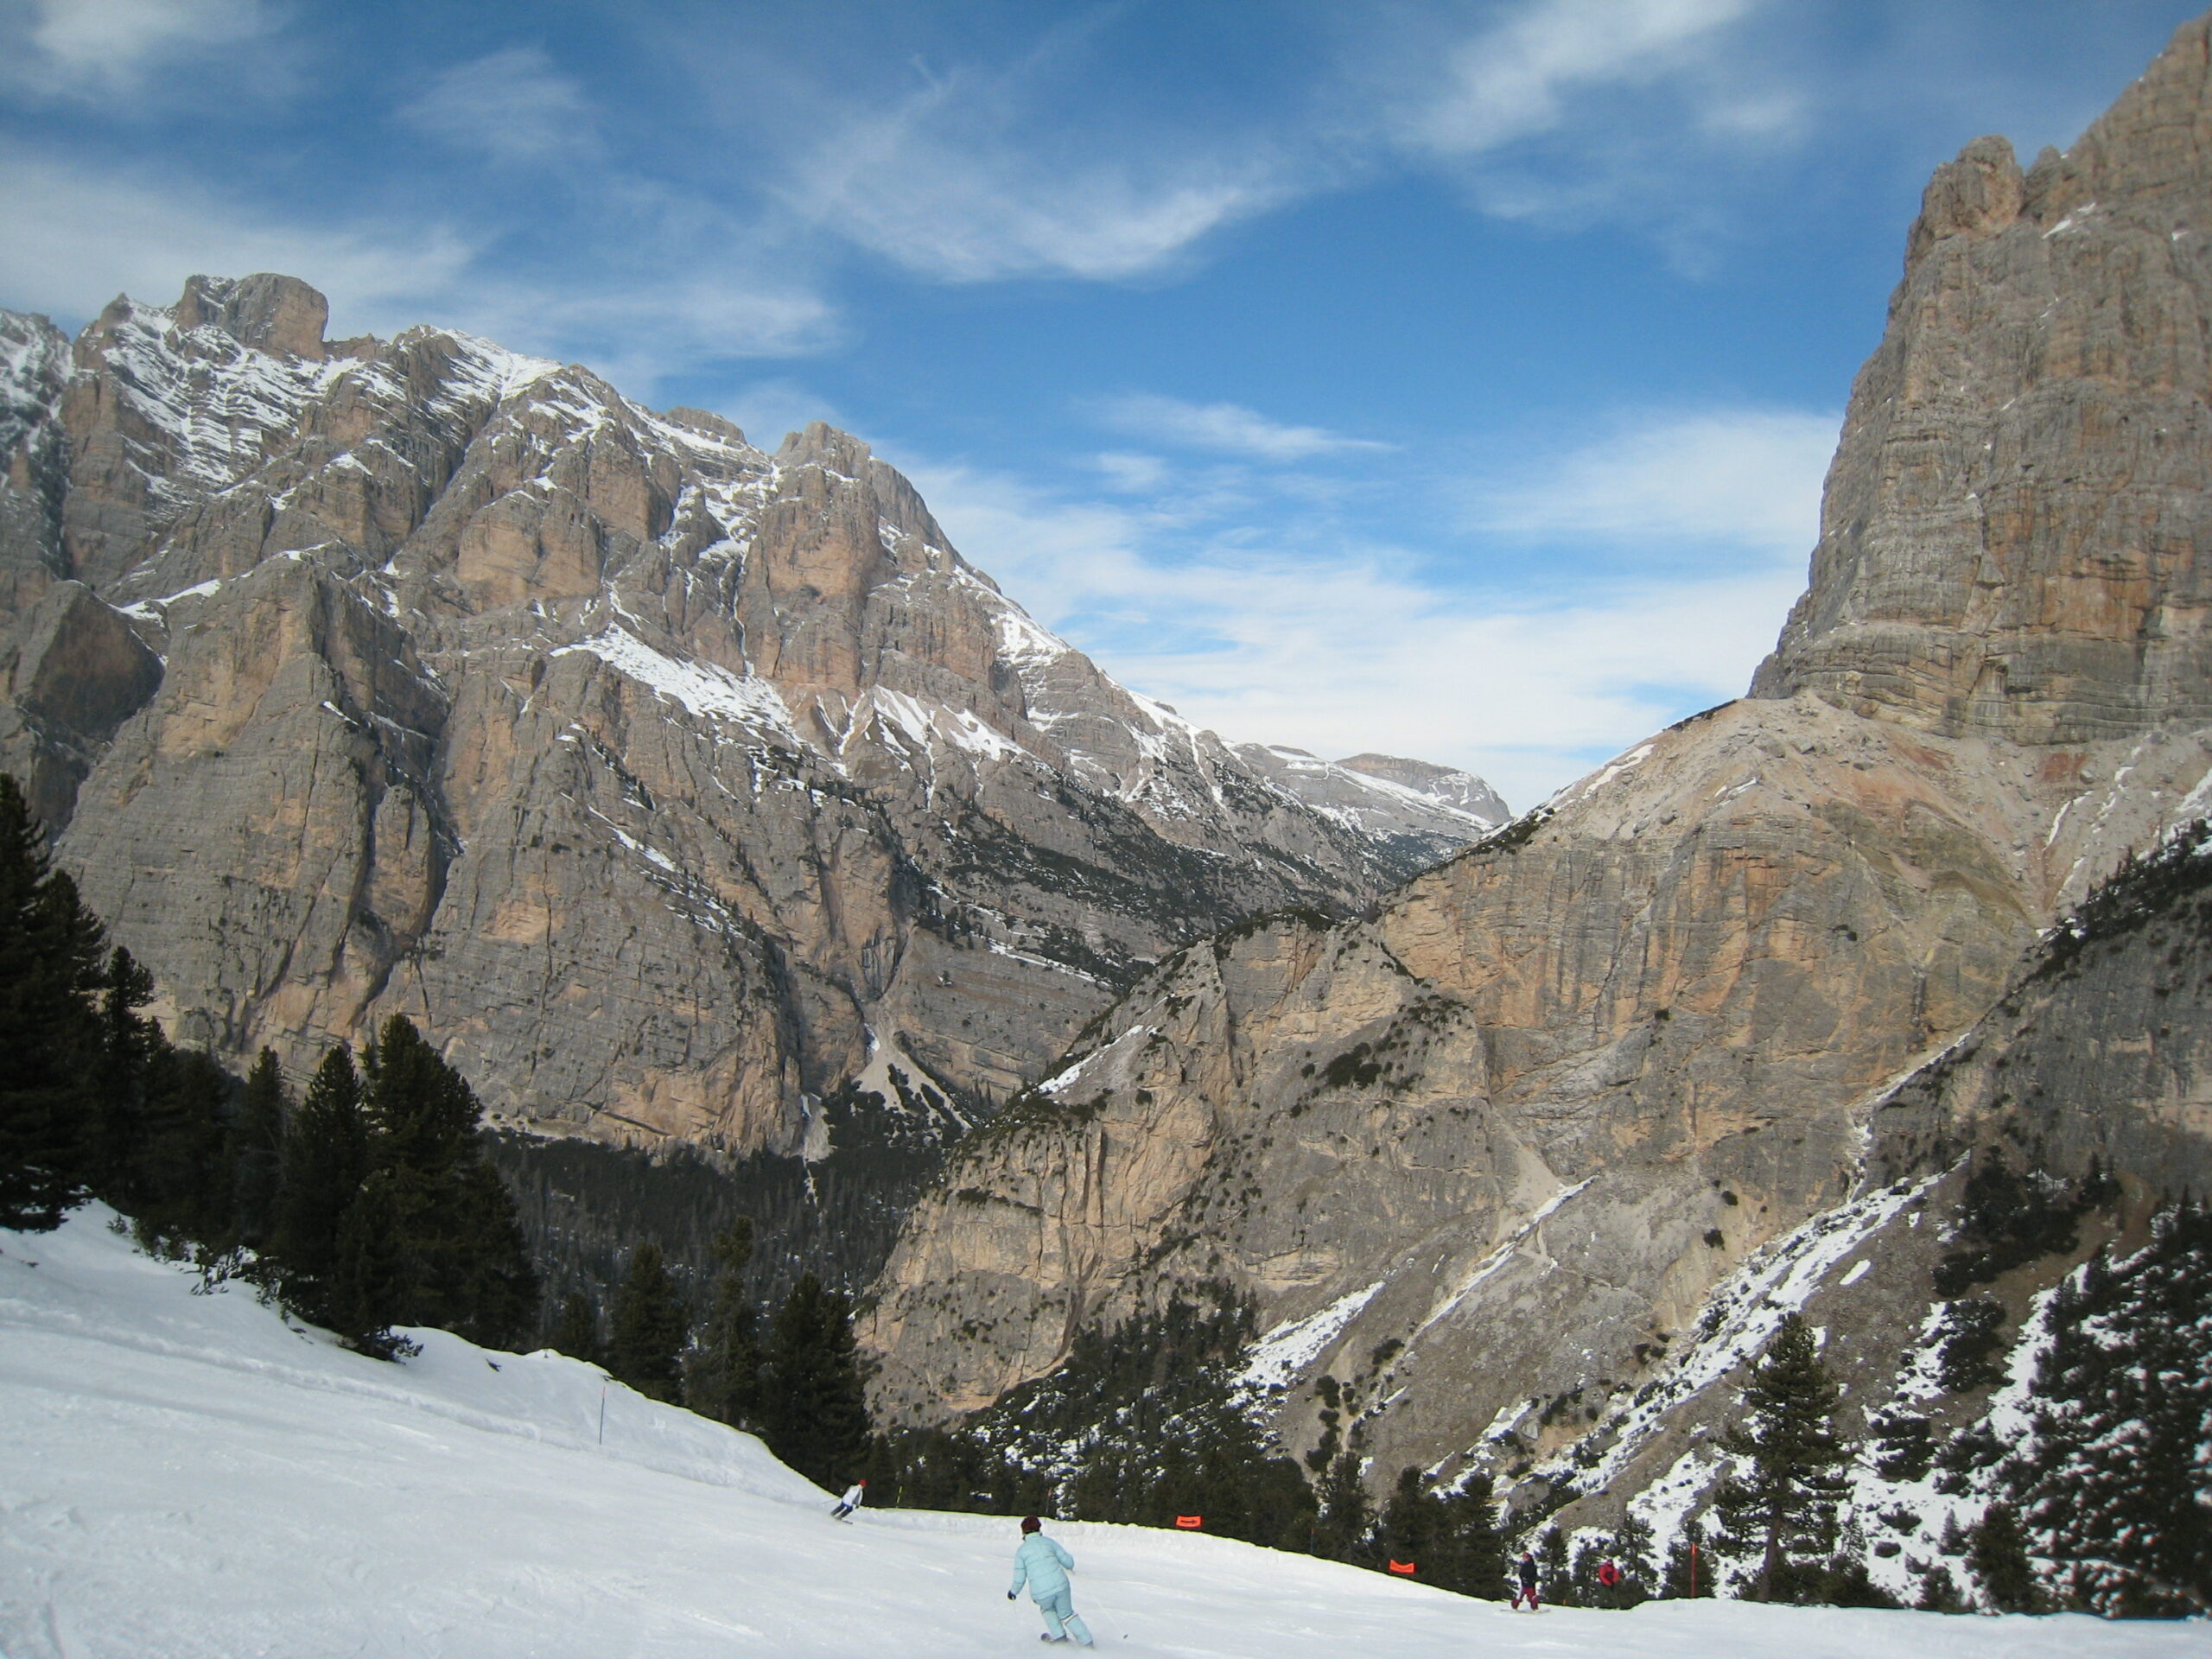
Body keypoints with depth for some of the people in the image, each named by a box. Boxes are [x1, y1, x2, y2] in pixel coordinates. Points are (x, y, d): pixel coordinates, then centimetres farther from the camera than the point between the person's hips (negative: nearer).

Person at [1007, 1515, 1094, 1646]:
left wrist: (1014, 1592, 23)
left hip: (1041, 1593, -1)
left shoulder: (1021, 1551, 5)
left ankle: (1059, 1635, 25)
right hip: (1061, 1585, 1)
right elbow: (1068, 1561, 9)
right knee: (1066, 1614, 23)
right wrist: (1070, 1566, 34)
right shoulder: (1048, 1542, 8)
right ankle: (1086, 1641, 20)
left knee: (1047, 1609, 33)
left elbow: (1019, 1577, 3)